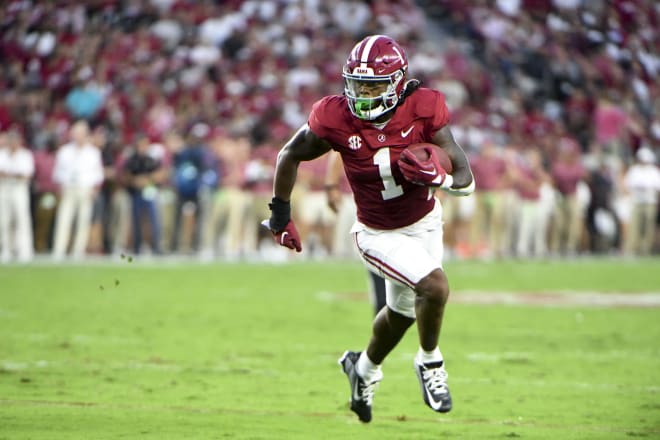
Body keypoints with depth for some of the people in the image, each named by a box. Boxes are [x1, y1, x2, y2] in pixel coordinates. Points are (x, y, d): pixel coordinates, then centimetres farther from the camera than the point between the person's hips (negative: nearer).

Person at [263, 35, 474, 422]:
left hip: (426, 223, 3)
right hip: (380, 235, -3)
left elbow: (466, 180, -23)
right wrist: (281, 214, -1)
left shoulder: (423, 110, -24)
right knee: (435, 287, -24)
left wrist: (438, 175, -45)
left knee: (402, 313, 22)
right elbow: (290, 155, -5)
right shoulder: (336, 119, -25)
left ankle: (364, 368, 52)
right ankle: (430, 363, 4)